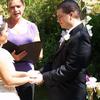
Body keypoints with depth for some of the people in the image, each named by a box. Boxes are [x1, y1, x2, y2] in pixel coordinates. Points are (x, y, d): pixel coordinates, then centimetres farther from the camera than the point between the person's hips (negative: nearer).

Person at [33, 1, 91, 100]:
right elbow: (57, 60, 11)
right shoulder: (71, 34, 10)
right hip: (60, 90, 9)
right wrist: (41, 73, -1)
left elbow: (69, 69, -25)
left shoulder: (80, 36, -22)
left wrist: (44, 77, -18)